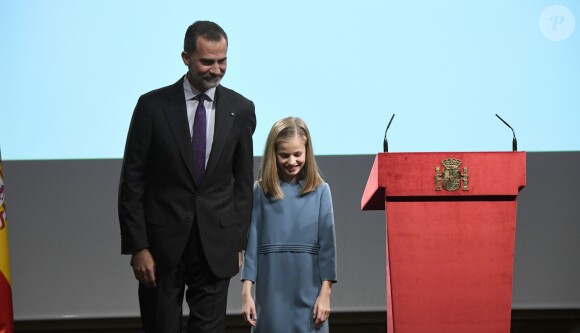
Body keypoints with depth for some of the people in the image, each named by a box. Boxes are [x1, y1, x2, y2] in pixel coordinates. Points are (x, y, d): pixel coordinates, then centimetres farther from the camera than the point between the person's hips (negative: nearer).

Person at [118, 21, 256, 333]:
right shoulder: (153, 106, -6)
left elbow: (244, 181, 8)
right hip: (163, 242, -1)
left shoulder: (241, 109, 2)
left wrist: (238, 242, 5)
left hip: (215, 245, 1)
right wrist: (137, 247, -8)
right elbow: (131, 183, -4)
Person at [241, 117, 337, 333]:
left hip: (308, 289, 0)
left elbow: (327, 243, 2)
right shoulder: (261, 191, 3)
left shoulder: (320, 191, 2)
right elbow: (252, 242, 3)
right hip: (272, 291, 0)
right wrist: (246, 292, -1)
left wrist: (325, 293, -3)